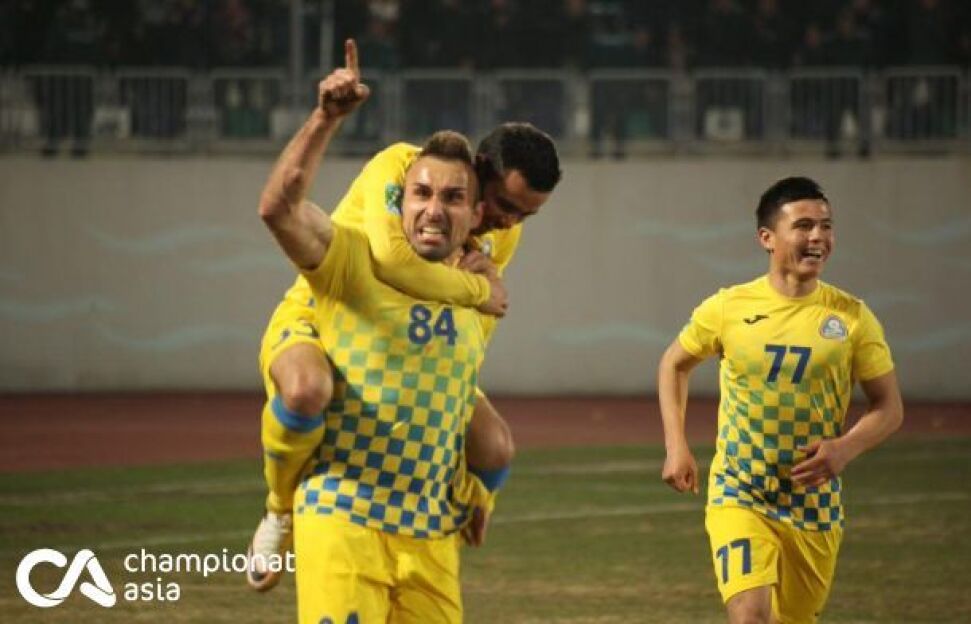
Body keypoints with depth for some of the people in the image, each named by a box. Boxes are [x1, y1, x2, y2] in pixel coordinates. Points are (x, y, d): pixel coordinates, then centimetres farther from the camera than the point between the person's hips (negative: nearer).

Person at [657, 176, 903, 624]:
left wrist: (845, 449, -18)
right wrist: (676, 446, 2)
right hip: (739, 497, -2)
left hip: (815, 506, 2)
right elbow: (674, 364, 13)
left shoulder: (852, 318, -4)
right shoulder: (728, 308, -5)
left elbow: (889, 408, 1)